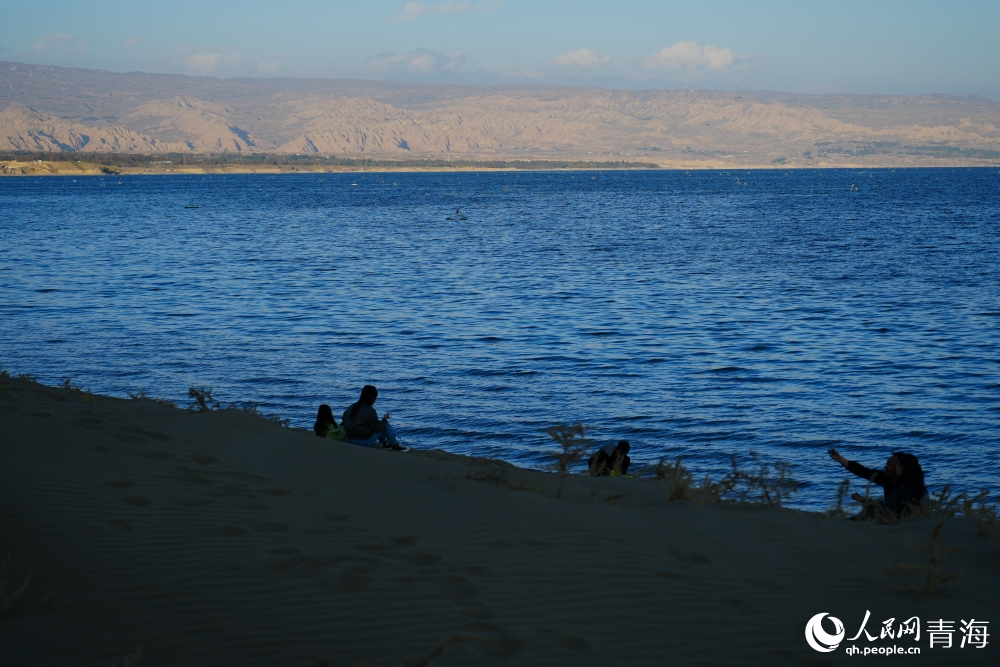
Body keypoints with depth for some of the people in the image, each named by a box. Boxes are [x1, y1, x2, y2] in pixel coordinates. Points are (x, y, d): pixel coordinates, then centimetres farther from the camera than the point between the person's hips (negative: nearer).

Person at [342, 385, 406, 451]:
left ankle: (385, 443, 37)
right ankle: (395, 445, 17)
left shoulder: (352, 407, 1)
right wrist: (385, 419, 4)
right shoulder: (370, 411, -19)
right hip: (364, 442, -8)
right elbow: (378, 428, -14)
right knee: (386, 425, 4)